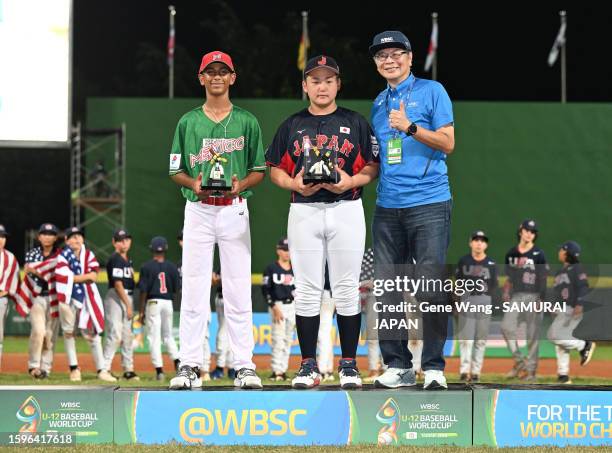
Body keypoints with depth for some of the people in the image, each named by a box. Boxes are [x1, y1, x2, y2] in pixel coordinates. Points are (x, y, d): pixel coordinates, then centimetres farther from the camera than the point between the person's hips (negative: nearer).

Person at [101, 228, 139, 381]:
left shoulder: (127, 260, 17)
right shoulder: (115, 259, -11)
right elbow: (118, 284, -17)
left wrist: (130, 304, 11)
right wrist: (128, 305, -20)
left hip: (127, 297, 10)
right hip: (115, 297, -10)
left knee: (128, 336, 11)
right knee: (115, 333, -15)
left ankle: (128, 369, 17)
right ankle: (105, 368, -14)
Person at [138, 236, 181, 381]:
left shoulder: (147, 267, -7)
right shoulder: (172, 267, 2)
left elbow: (143, 290, -7)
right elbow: (176, 289, 6)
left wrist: (141, 310, -2)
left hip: (153, 303, -3)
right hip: (168, 303, 3)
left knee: (154, 337, 0)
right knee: (168, 335, 18)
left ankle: (159, 369, -6)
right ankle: (177, 360, -1)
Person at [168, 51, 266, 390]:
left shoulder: (246, 122, 9)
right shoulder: (188, 122, 10)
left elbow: (259, 170, 9)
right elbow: (175, 171, 11)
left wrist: (241, 184, -11)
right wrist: (193, 183, -10)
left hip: (234, 209, 0)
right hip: (197, 209, 0)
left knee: (238, 290, -2)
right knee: (193, 289, -3)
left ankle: (244, 366, 0)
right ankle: (189, 366, -1)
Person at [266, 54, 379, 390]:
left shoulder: (355, 123, 8)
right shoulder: (292, 125, 11)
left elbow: (373, 167, 6)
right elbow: (275, 170, 11)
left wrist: (350, 181, -12)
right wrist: (295, 184, -9)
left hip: (346, 209, -1)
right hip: (304, 211, 1)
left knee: (346, 289, -1)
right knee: (306, 290, 0)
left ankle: (349, 365, 5)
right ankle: (308, 365, 6)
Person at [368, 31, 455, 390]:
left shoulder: (431, 91, 3)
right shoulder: (379, 103, 19)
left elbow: (447, 144, -5)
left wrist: (411, 127, -16)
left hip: (429, 203, -6)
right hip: (387, 208, 6)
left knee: (432, 289, -9)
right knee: (387, 290, 4)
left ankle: (434, 367, -4)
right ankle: (398, 365, 10)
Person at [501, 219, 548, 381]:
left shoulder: (538, 254, -4)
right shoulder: (511, 253, 11)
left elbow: (543, 279, -6)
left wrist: (541, 300, -12)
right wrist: (506, 292, 5)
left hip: (533, 296, -4)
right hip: (516, 295, 5)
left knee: (533, 334, -1)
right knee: (506, 326, -11)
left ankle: (531, 369, 5)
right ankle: (519, 361, 2)